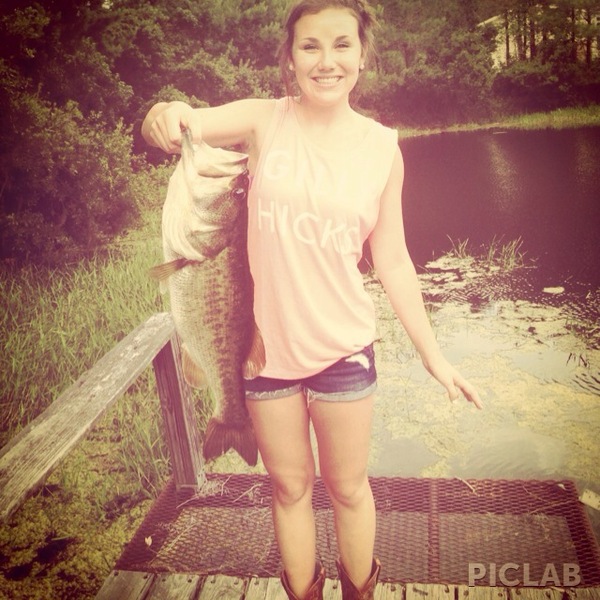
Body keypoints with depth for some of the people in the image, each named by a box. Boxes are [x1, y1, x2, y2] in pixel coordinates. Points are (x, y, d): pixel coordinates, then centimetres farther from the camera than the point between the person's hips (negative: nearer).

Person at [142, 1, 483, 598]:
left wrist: (433, 354, 2)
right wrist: (164, 117, -39)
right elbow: (178, 127, -14)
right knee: (289, 486, 18)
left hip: (343, 347, 0)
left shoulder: (382, 147, -3)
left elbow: (393, 262, 1)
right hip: (266, 342, 0)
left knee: (347, 487, 17)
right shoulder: (265, 120, -5)